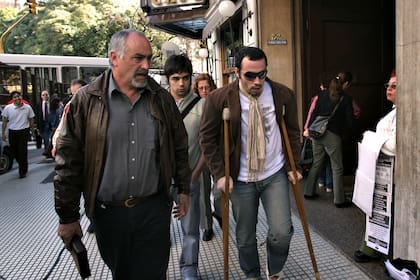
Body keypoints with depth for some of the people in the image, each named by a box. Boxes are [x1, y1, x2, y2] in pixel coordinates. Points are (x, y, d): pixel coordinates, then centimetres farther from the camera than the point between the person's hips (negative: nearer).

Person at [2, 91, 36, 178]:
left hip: (24, 132, -2)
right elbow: (4, 121, 4)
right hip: (12, 132, 2)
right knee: (14, 152, 9)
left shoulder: (28, 108, -1)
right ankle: (23, 166, 33)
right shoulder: (8, 108, -1)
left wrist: (33, 131, 10)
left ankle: (22, 171, 8)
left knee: (22, 152, -4)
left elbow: (31, 120, 8)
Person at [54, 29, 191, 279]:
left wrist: (183, 190, 10)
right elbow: (69, 161, -5)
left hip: (154, 209, 1)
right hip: (107, 212, 0)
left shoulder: (162, 99, 1)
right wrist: (68, 217, -2)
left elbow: (180, 148, 8)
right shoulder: (86, 100, -6)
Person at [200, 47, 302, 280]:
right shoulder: (218, 99, -12)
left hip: (275, 175, 1)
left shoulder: (284, 95, -5)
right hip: (240, 179, -1)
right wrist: (219, 174, -8)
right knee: (245, 237, 12)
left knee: (282, 232, -3)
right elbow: (207, 138, -3)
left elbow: (293, 132, 8)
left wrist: (293, 166, 3)